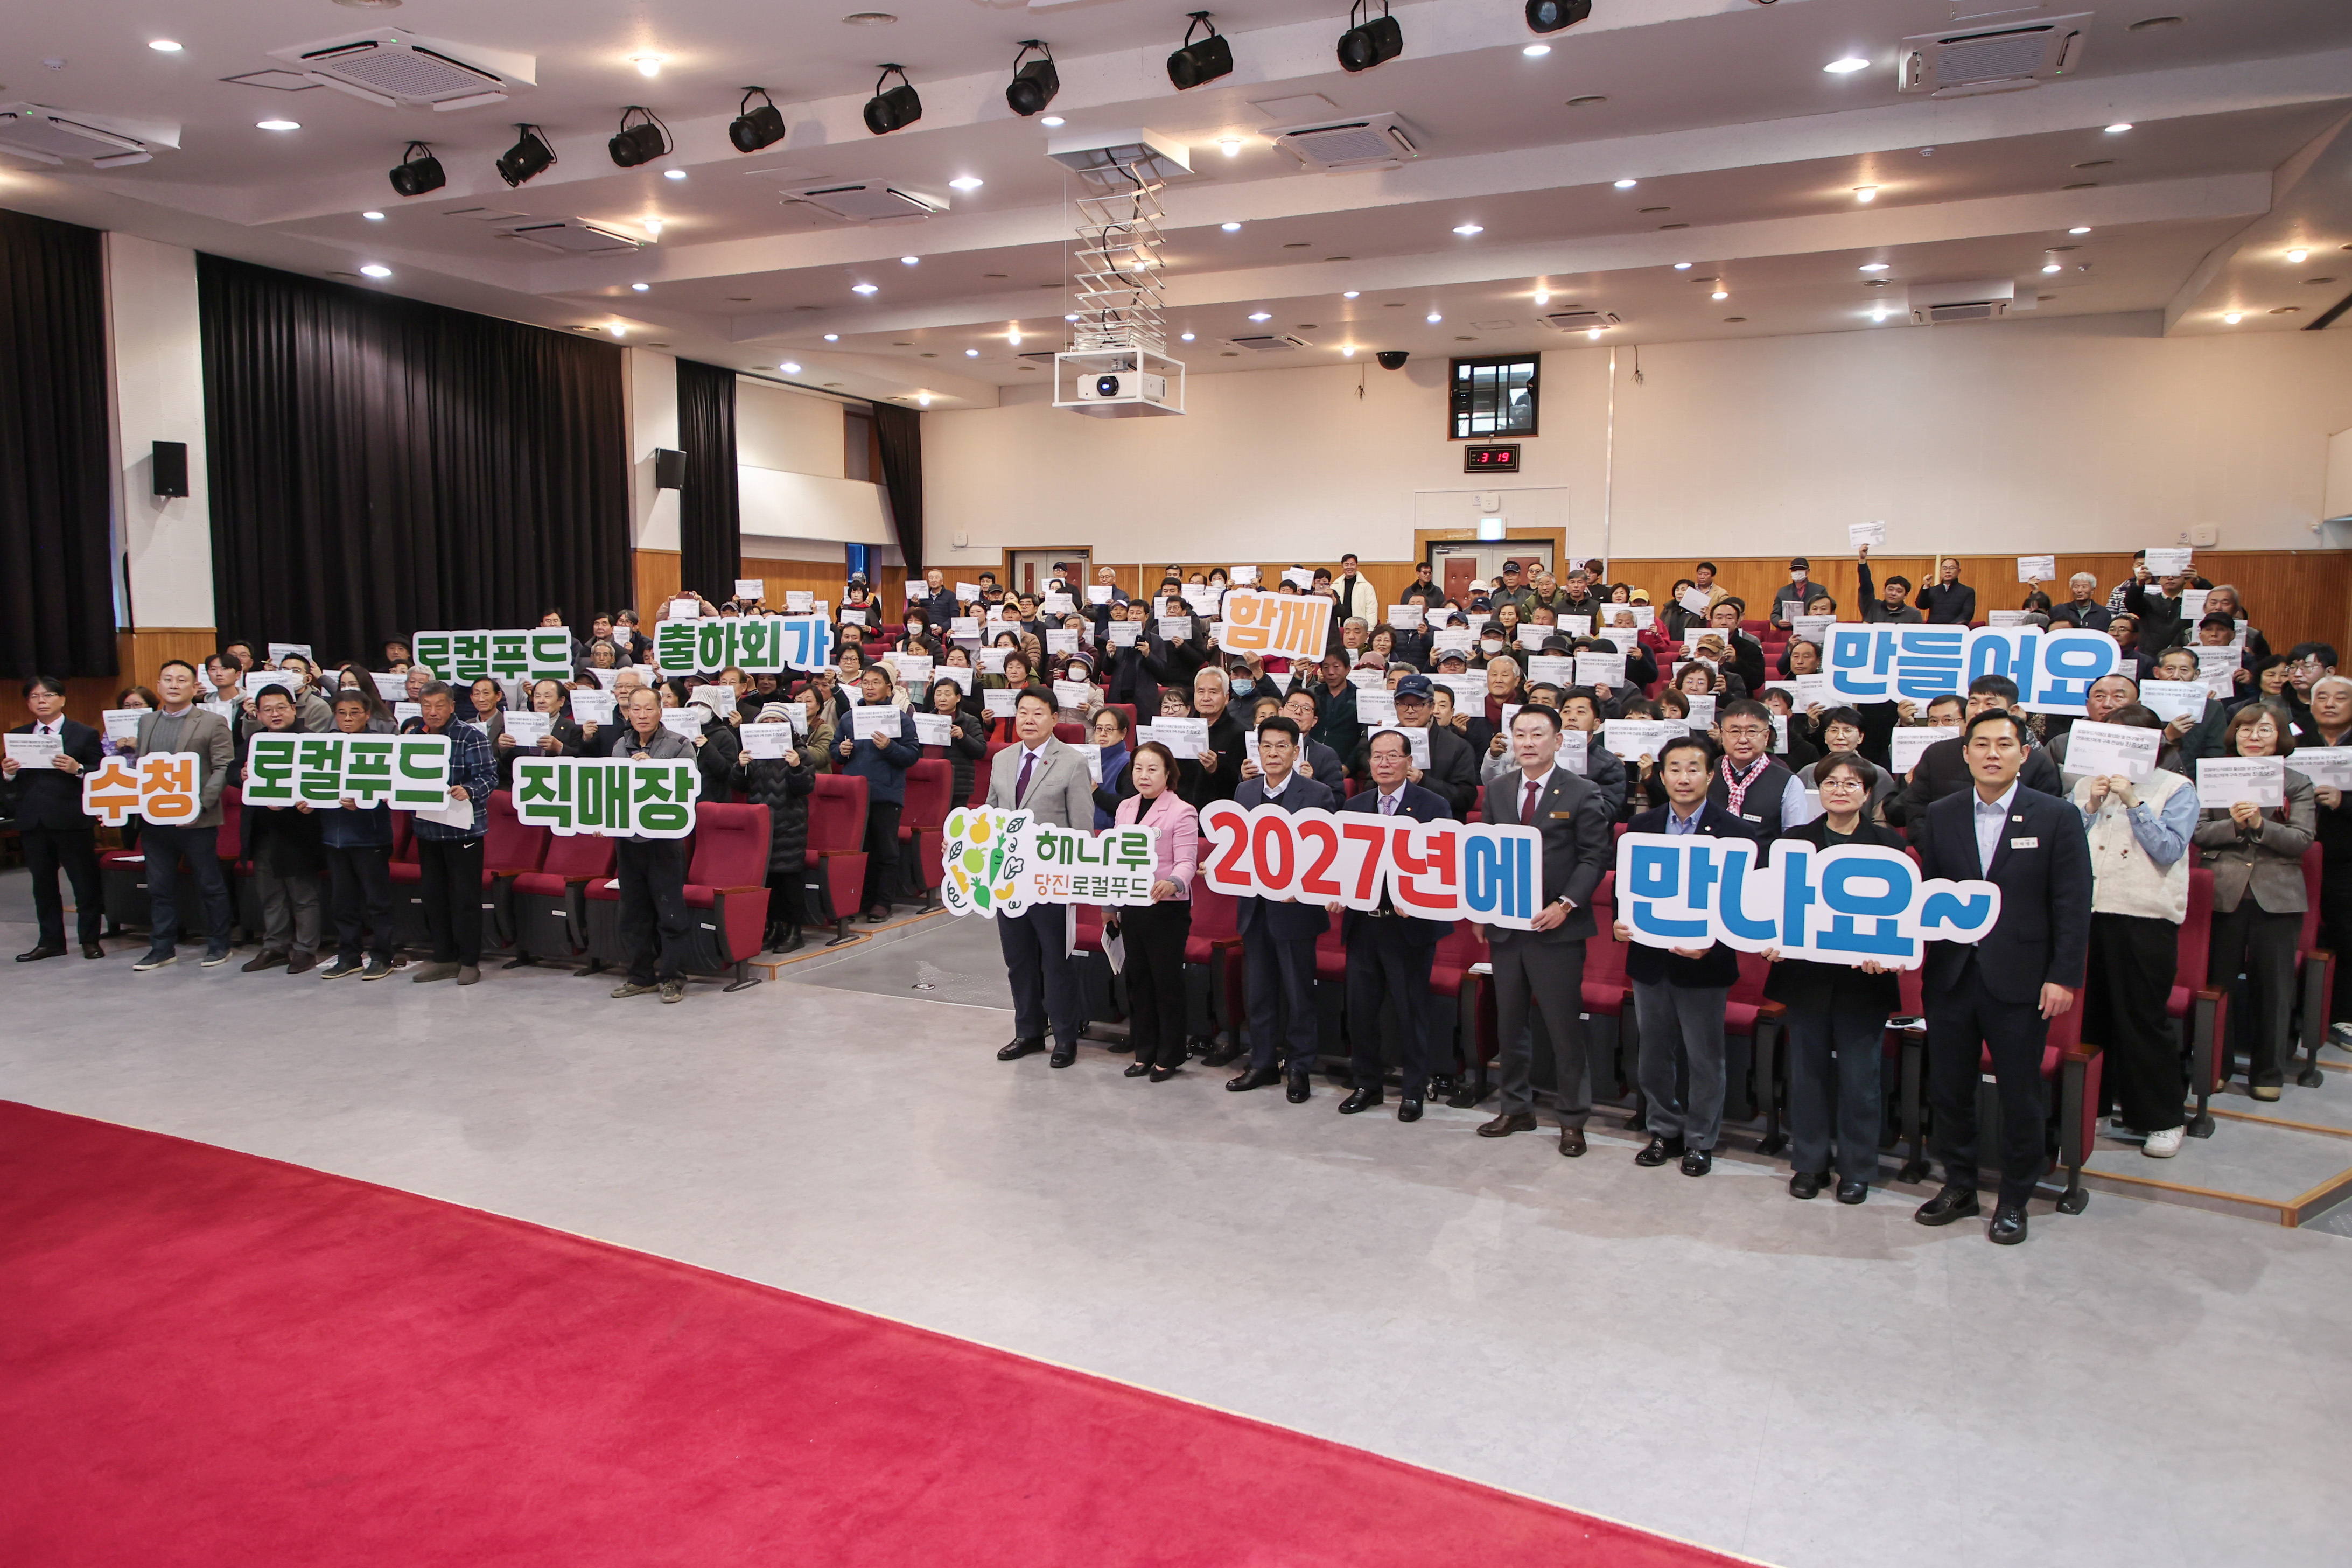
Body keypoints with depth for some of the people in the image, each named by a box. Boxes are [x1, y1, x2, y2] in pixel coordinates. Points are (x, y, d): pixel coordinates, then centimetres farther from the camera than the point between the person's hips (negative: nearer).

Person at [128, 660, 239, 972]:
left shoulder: (213, 723, -3)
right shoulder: (145, 722, 14)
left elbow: (224, 769, -9)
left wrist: (201, 804, -19)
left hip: (195, 820, -5)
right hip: (153, 820, 5)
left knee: (210, 885, 4)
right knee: (159, 887, 11)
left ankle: (218, 946, 14)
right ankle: (161, 949, 19)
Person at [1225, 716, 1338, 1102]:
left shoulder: (1318, 795, -8)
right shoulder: (1244, 792, 9)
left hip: (1294, 908, -5)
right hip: (1254, 907, 5)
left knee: (1299, 994, 5)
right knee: (1259, 991, 14)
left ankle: (1299, 1069, 18)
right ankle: (1262, 1063, 26)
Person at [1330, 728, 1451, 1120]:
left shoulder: (1433, 806, -4)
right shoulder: (1353, 806, 11)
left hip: (1409, 924, -4)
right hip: (1362, 922, 5)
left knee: (1412, 1010, 5)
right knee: (1360, 1007, 10)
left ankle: (1414, 1091, 18)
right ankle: (1366, 1083, 25)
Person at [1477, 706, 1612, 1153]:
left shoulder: (1581, 795, -5)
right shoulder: (1496, 791, 10)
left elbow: (1594, 857, -7)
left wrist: (1566, 904, -18)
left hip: (1557, 928, -5)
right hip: (1505, 926, 5)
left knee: (1565, 1027, 1)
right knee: (1510, 1023, 13)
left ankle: (1573, 1119, 14)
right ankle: (1516, 1108, 27)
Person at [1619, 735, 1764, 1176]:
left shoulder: (1737, 831, -8)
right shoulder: (1641, 826, 5)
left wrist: (1711, 942, -23)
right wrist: (1621, 922, -10)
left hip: (1704, 962, -4)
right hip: (1649, 957, 4)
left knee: (1703, 1057, 7)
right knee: (1655, 1052, 14)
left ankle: (1701, 1141, 23)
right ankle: (1664, 1131, 30)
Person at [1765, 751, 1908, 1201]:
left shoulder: (1888, 844, 1)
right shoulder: (1793, 840, 5)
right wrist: (1771, 939, -16)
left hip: (1863, 978, -1)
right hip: (1806, 974, 2)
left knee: (1859, 1076, 6)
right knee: (1808, 1071, 10)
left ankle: (1856, 1168, 20)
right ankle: (1809, 1162, 23)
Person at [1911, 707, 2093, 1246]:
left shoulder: (2057, 817, -2)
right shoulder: (1940, 817, 7)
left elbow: (2073, 905, -4)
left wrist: (2064, 977, -9)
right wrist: (1917, 947, -4)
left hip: (2019, 980, -3)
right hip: (1950, 975, 3)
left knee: (2020, 1096, 6)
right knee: (1948, 1090, 11)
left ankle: (2013, 1200, 22)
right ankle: (1958, 1187, 28)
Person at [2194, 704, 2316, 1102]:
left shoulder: (2297, 784, 5)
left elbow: (2303, 839, -6)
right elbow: (2198, 831, -2)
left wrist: (2261, 825, -21)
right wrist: (2233, 825, -19)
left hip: (2278, 897, 0)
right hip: (2224, 893, 0)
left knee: (2273, 987, 6)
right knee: (2217, 983, 6)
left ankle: (2268, 1072, 17)